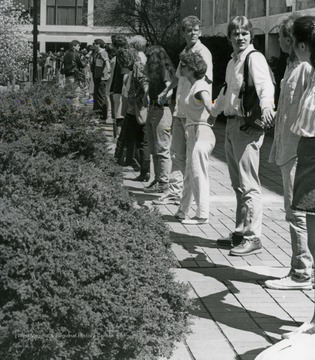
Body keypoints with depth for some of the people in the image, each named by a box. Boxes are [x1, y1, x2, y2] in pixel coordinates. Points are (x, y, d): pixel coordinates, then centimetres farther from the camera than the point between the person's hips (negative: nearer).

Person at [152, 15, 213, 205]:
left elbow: (208, 78, -18)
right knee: (177, 152, 10)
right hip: (180, 109, 8)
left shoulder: (203, 52, -9)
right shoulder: (185, 52, 16)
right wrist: (166, 91, 22)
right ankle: (175, 191, 16)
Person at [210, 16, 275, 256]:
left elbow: (266, 84, -27)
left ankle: (252, 238, -5)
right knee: (238, 185, 16)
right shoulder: (232, 62, 18)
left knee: (249, 186, -9)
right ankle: (241, 232, 25)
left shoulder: (254, 58, -9)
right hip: (231, 125, 9)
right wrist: (214, 112, 48)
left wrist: (266, 105, -47)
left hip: (247, 126, -9)